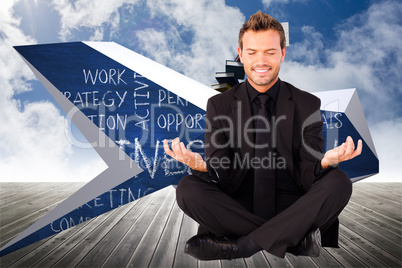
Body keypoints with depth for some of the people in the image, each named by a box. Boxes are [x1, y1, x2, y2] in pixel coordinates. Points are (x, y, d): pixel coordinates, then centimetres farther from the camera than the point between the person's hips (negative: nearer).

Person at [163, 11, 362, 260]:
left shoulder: (308, 105, 3)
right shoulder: (219, 105, 4)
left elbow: (308, 179, -2)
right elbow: (222, 177, -2)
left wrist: (325, 162, -26)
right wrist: (201, 165, -26)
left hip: (291, 208, 0)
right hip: (238, 208, 1)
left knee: (339, 181, -25)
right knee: (187, 188, -25)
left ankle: (243, 245, -23)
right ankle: (297, 238, -20)